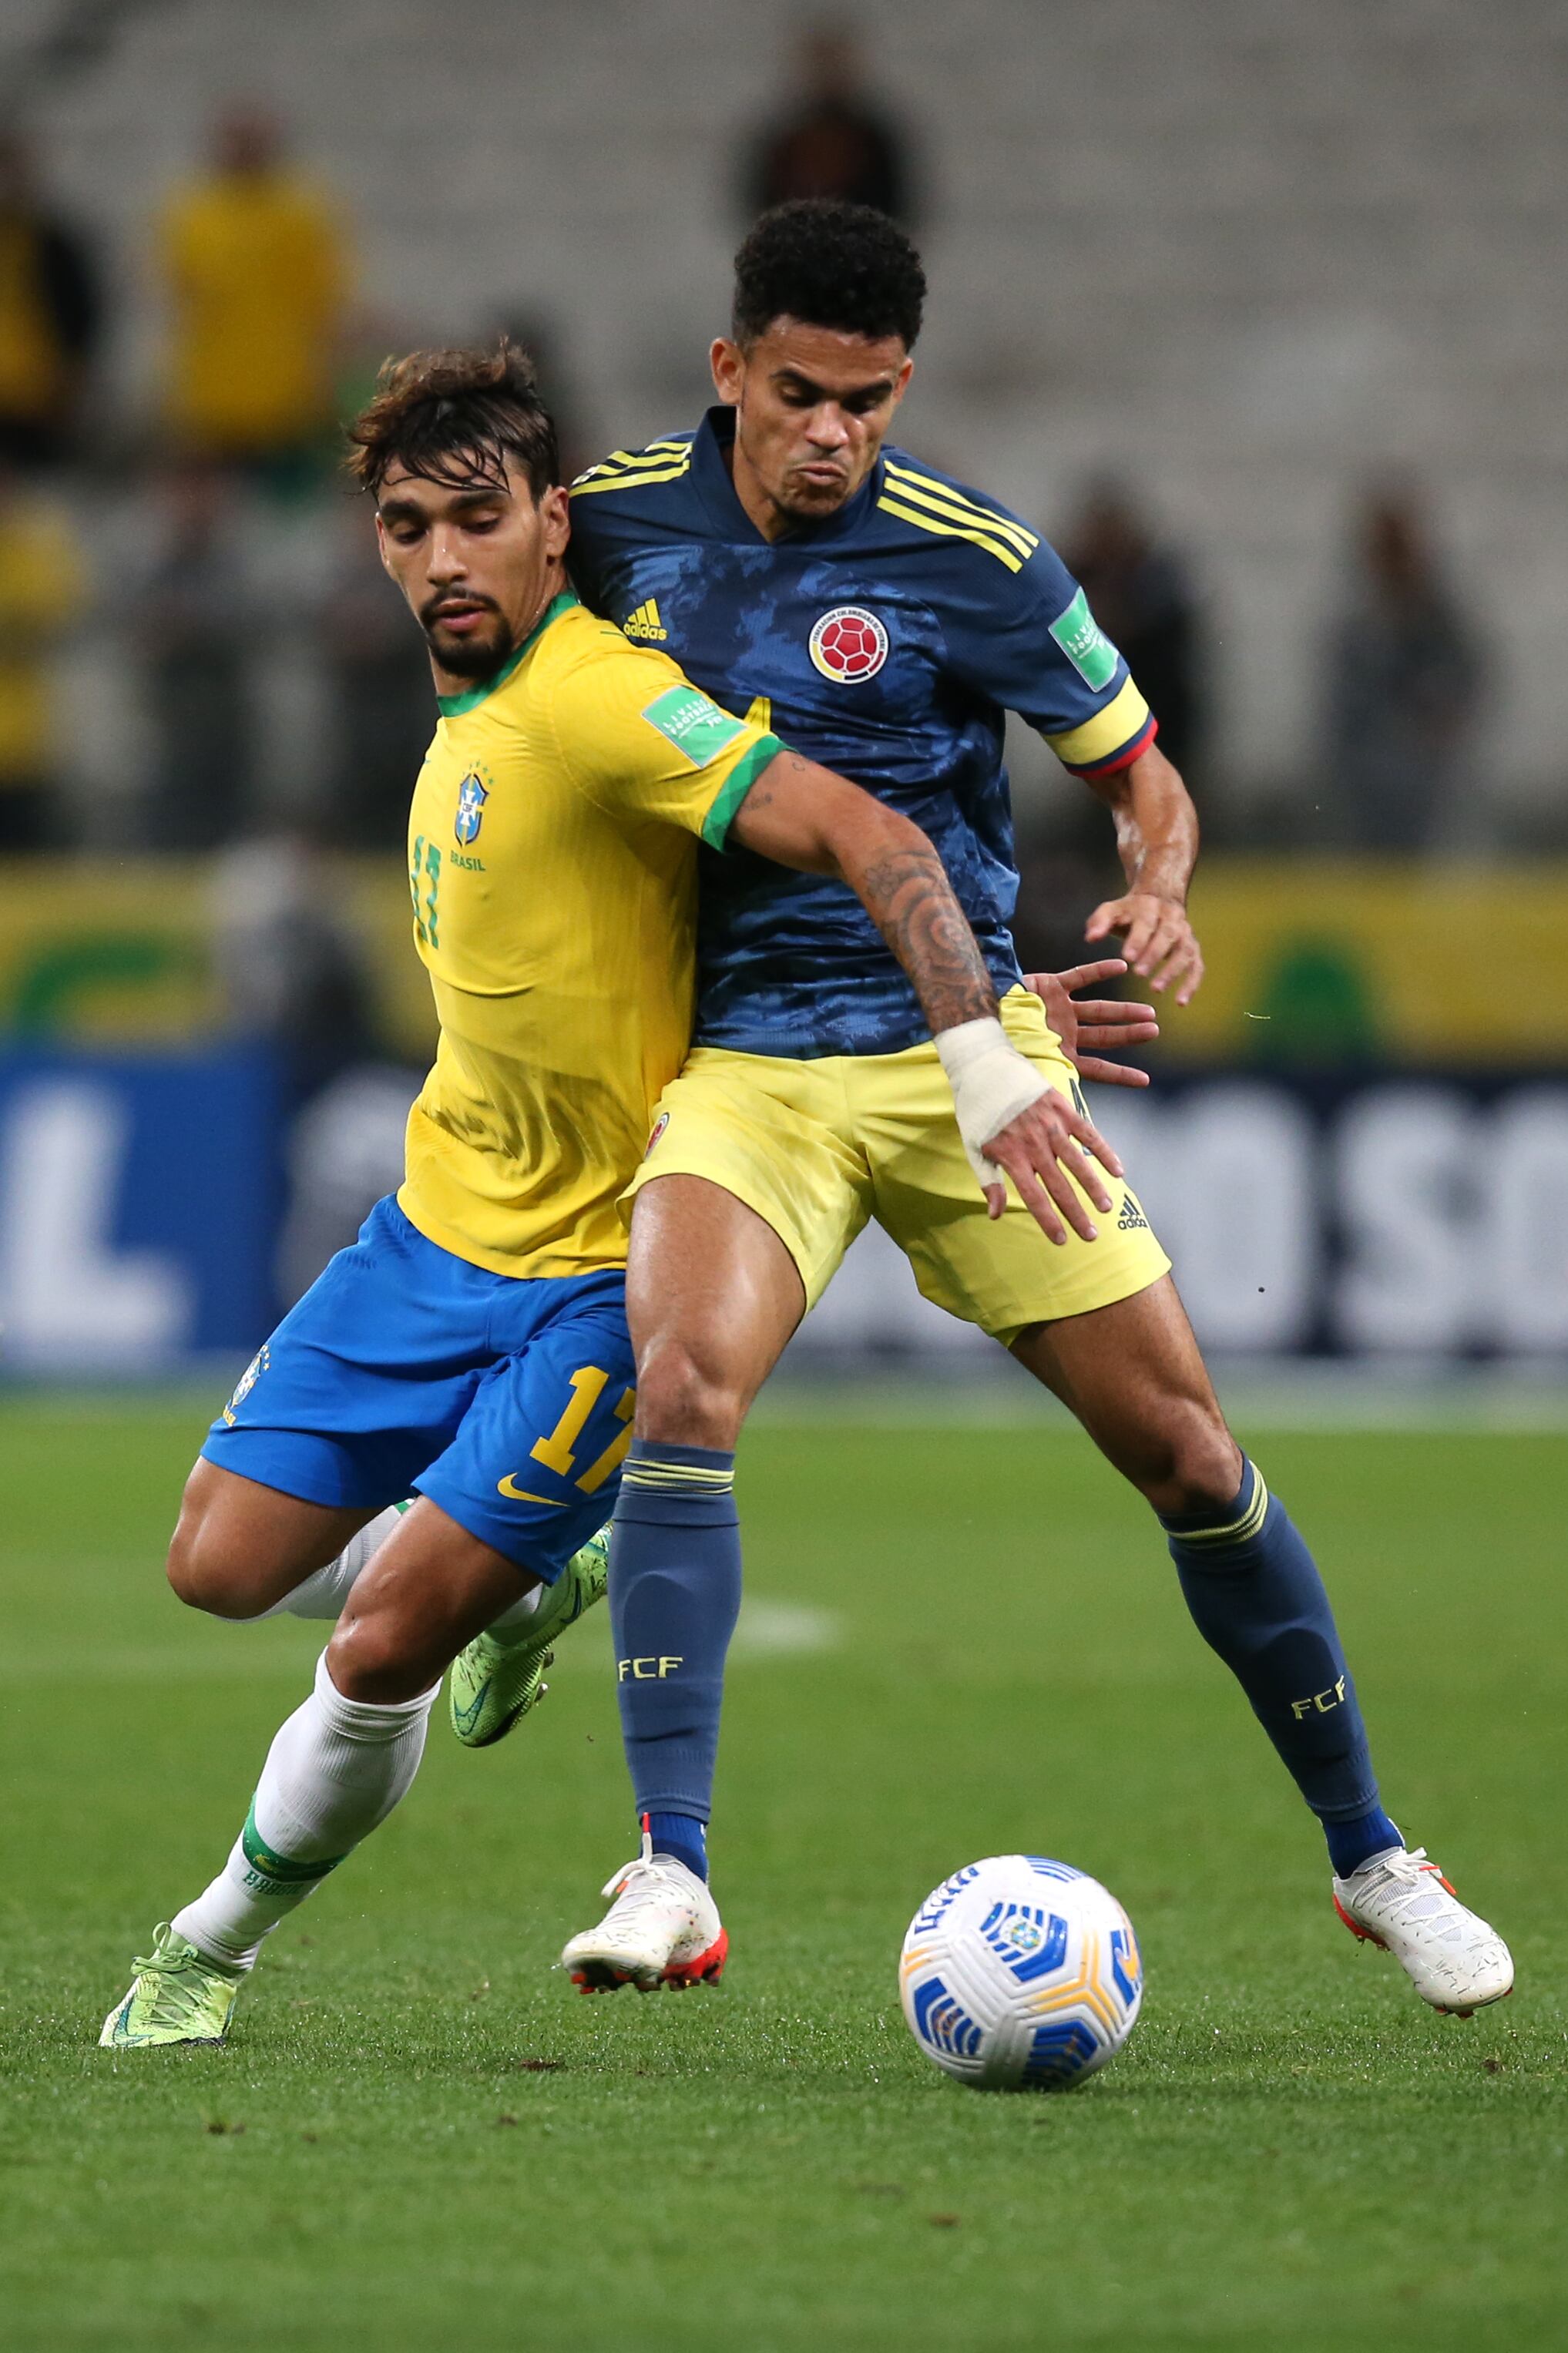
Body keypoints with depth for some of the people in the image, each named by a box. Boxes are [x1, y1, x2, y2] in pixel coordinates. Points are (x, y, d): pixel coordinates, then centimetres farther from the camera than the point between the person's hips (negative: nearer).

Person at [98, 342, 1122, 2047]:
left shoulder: (596, 699, -21)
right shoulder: (469, 709, 8)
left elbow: (865, 837, -29)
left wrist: (987, 1065, -36)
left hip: (595, 1279, -9)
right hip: (438, 1224, 9)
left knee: (380, 1653, -11)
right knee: (225, 1567, 5)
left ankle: (212, 1951, 12)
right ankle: (540, 1584, 31)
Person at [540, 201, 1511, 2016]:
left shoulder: (973, 564, -8)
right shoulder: (615, 516, -1)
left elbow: (1139, 773, 4)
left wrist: (1159, 892, -17)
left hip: (960, 1048, -1)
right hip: (738, 1060, 1)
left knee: (1185, 1449, 0)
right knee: (681, 1387, -27)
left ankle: (1369, 1854, 18)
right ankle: (669, 1873, -27)